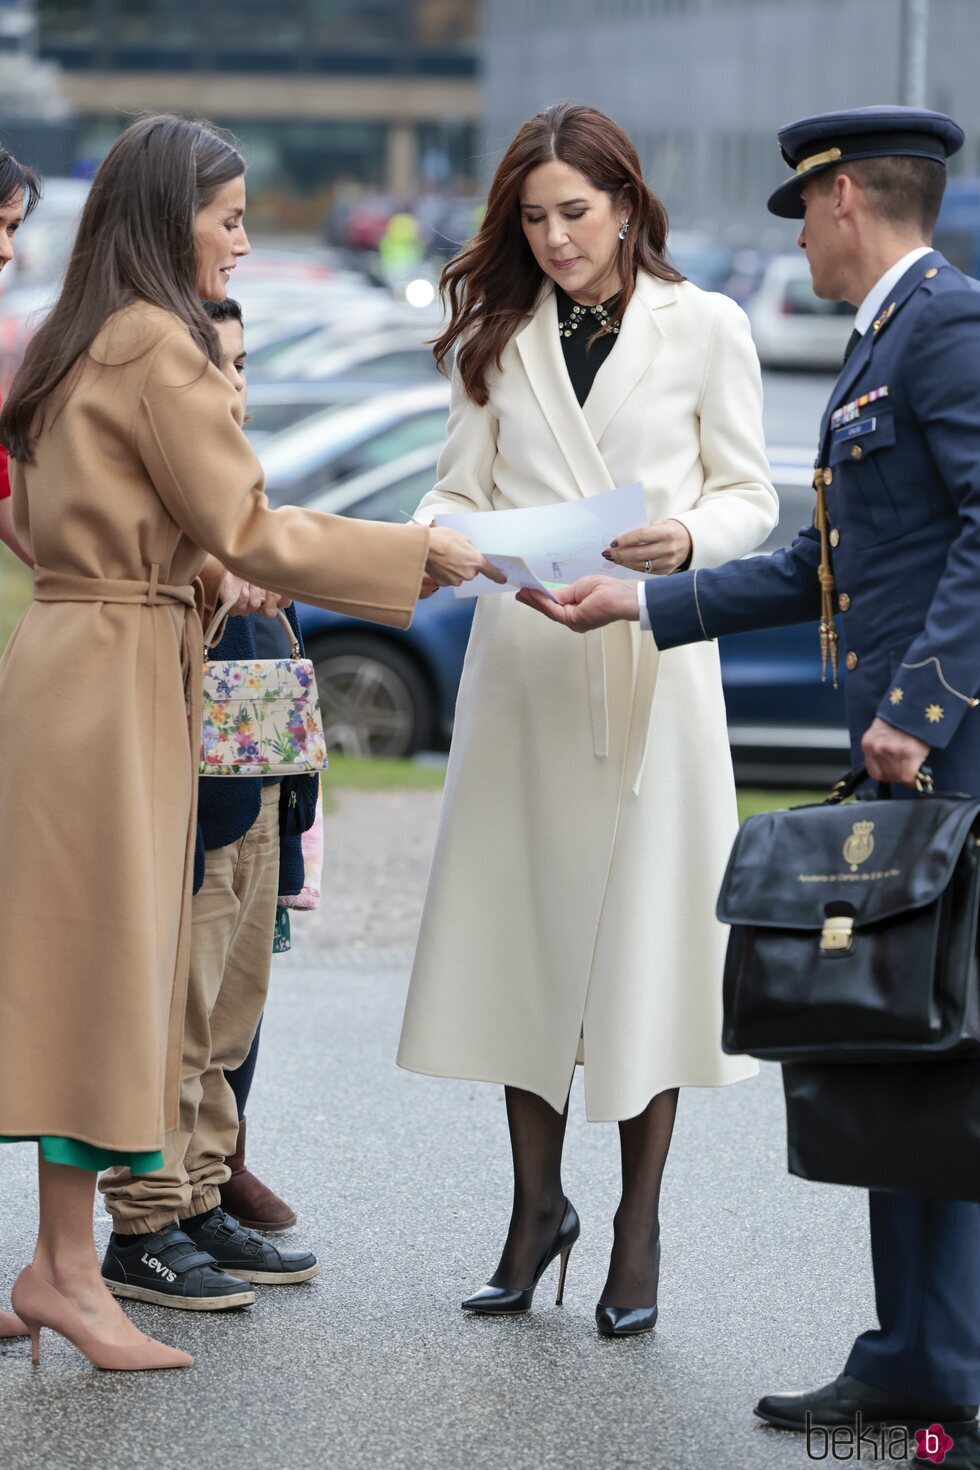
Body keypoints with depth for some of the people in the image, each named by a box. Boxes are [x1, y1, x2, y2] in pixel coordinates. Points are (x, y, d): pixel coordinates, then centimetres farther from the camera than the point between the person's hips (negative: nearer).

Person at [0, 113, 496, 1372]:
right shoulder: (161, 347, -13)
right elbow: (246, 530, -14)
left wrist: (204, 576, 21)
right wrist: (423, 553, -9)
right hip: (118, 677, -9)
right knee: (107, 957, -5)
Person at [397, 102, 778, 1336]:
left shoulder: (704, 328, 3)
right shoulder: (501, 337, 11)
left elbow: (751, 496, 4)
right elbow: (463, 490, 10)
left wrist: (688, 537, -16)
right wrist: (430, 541, -12)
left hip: (650, 664, -3)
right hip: (523, 661, 3)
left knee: (644, 931, -2)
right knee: (523, 926, 4)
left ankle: (638, 1232, 8)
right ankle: (536, 1205, 18)